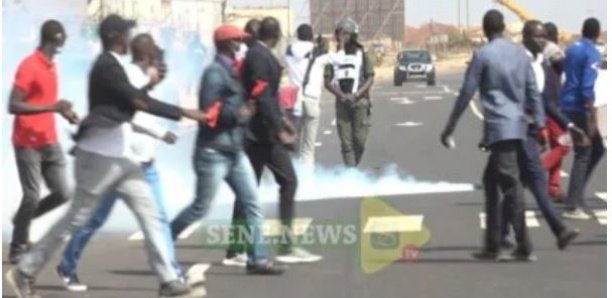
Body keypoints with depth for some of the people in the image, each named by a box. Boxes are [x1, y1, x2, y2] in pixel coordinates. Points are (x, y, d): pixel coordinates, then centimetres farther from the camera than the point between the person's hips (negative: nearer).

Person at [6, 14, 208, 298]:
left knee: (150, 216, 3)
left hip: (120, 156, 9)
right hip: (99, 156, -9)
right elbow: (139, 102, -22)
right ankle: (24, 272, 10)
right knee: (76, 218, -1)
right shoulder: (107, 66, -15)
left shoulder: (111, 66, 15)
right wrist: (183, 113, -19)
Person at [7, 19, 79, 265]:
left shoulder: (51, 66, 12)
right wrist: (53, 107, -27)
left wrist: (64, 111, 9)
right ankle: (18, 248, 8)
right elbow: (13, 106, -20)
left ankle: (22, 219, 25)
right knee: (32, 196, -7)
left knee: (63, 193, 2)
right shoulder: (29, 66, -14)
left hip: (50, 142, 8)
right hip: (28, 143, -8)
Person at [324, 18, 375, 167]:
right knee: (346, 142, -2)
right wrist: (342, 95, -12)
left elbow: (370, 79, 1)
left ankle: (354, 166, 16)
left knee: (359, 139, -6)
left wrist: (356, 95, -13)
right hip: (341, 103, 2)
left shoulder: (361, 55, 4)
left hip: (360, 101, -2)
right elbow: (328, 82, 4)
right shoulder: (334, 56, 8)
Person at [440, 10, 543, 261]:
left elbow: (466, 94, -5)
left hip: (498, 127, -7)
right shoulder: (520, 52, 12)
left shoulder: (482, 55, -4)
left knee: (511, 186, -8)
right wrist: (540, 124, 14)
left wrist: (449, 128, 1)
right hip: (518, 127, 7)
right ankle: (492, 245, 18)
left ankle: (524, 247, -11)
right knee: (490, 181, 16)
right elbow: (533, 91, 11)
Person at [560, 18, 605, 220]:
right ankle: (572, 207, -2)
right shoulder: (592, 53, -12)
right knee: (582, 156, -2)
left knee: (597, 149, 16)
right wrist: (592, 119, -19)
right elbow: (587, 87, -20)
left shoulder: (572, 49, 13)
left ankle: (577, 196, 14)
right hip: (579, 108, -8)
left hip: (568, 106, 8)